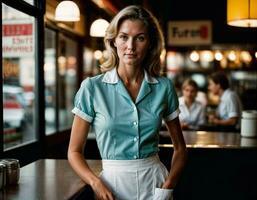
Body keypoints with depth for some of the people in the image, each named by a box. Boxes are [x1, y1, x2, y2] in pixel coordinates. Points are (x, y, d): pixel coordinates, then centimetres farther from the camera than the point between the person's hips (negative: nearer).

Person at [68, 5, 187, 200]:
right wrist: (96, 183, -20)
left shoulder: (164, 87, -3)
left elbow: (180, 148, 6)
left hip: (154, 183, 2)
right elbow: (75, 151, -4)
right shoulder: (92, 88, -9)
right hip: (113, 182, -1)